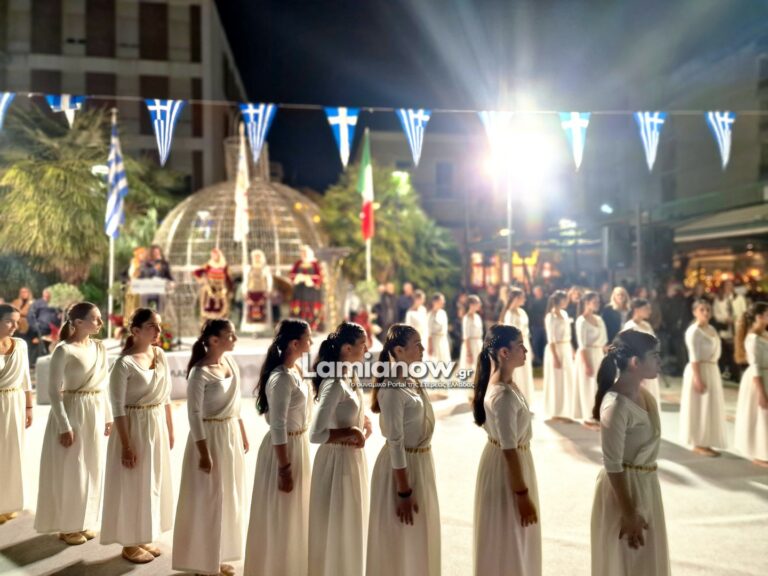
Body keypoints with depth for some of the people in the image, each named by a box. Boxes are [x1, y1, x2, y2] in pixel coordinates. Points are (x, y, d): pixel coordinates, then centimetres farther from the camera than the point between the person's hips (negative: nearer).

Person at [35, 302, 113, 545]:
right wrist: (64, 426, -17)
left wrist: (108, 416, 11)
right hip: (71, 412, -7)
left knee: (92, 469, 13)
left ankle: (84, 522, 27)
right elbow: (53, 390, -15)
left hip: (95, 412, 7)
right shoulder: (64, 350, -15)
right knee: (70, 471, 3)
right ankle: (67, 526, 18)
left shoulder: (100, 347, 5)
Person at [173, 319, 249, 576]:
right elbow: (194, 414, -19)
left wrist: (243, 433, 15)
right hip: (210, 436, -8)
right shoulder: (200, 372, -20)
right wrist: (204, 453, -20)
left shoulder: (230, 360, 3)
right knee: (207, 501, 4)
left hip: (231, 434, 8)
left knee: (229, 499, 16)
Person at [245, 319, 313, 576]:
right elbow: (278, 429, -24)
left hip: (298, 444, 10)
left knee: (294, 513, 23)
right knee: (280, 517, 7)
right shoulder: (282, 378, -24)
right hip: (284, 449, -10)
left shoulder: (294, 369, 4)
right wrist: (284, 469, -21)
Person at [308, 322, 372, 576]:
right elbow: (315, 434, -29)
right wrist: (351, 432, -21)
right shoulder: (334, 384, -24)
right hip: (337, 460, -9)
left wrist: (365, 427, 0)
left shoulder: (350, 377, 4)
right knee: (336, 528, 7)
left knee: (351, 526, 22)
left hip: (354, 458, 9)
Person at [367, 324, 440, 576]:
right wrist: (404, 492, -20)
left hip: (421, 463, 8)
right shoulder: (392, 390, -22)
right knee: (402, 542, 8)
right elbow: (396, 444, -22)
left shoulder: (413, 382, 5)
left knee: (419, 539, 21)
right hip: (402, 468, -8)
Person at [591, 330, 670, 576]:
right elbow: (612, 466, -23)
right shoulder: (616, 405, -26)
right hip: (624, 487, -8)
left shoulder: (643, 393, 1)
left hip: (646, 484, 8)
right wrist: (628, 514, -19)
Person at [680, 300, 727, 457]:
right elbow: (694, 357, -20)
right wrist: (698, 378, -23)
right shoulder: (693, 331, -15)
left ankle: (703, 442, 22)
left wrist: (711, 372, 10)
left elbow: (713, 351, 14)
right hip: (700, 370, -9)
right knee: (700, 408, -2)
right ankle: (699, 444, 6)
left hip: (712, 370, 9)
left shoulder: (711, 329, 12)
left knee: (710, 407, 13)